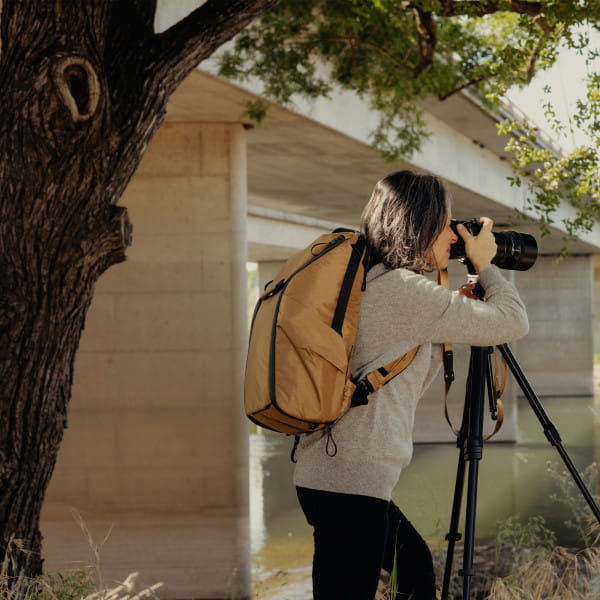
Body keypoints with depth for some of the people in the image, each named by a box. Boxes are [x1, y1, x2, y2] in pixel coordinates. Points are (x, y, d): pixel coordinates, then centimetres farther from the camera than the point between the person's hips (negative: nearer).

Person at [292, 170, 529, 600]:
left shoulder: (366, 284, 16)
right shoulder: (407, 289, -13)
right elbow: (514, 322, -6)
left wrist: (456, 314, 20)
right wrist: (485, 265, 11)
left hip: (325, 476, 10)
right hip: (350, 485, -10)